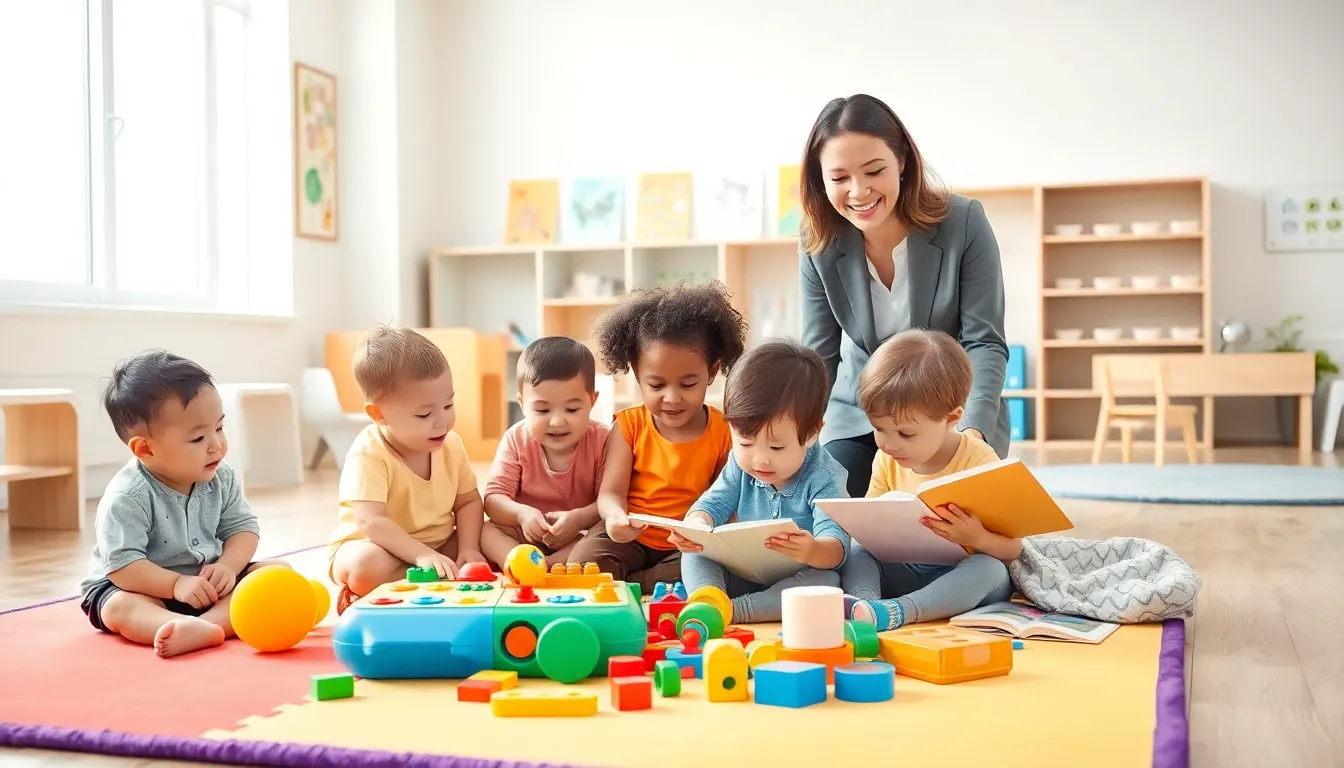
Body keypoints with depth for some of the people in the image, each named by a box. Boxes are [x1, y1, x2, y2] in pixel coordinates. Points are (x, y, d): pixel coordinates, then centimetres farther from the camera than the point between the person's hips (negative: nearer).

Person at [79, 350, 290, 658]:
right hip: (151, 587, -5)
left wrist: (228, 566, -19)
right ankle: (201, 630, -66)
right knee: (120, 607, -36)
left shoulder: (223, 480, -4)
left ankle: (208, 623, -41)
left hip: (209, 584, 5)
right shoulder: (127, 497, -21)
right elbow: (122, 564, -23)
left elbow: (243, 528, 1)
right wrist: (176, 584, -31)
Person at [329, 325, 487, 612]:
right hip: (380, 547, -7)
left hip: (438, 546, 7)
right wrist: (422, 555, -43)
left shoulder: (451, 445, -5)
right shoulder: (369, 455, -24)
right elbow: (372, 523, -33)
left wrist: (468, 548, -16)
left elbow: (468, 502, 2)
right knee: (368, 566, -39)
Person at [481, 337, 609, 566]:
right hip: (525, 536, 1)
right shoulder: (516, 440, -8)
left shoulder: (601, 440, -11)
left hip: (579, 538, -1)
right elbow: (494, 498, -10)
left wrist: (580, 518, -34)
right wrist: (521, 514, -32)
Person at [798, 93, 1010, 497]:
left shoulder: (964, 224, -18)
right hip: (857, 415, 2)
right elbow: (819, 357, -5)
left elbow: (985, 343, -17)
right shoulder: (819, 246, -11)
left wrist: (973, 430, -33)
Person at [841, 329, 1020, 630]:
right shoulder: (887, 460, -1)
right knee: (855, 549, -14)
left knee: (990, 569, -34)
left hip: (963, 575, -5)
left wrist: (978, 538, -37)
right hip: (904, 571, 5)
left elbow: (1012, 548, -14)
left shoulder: (979, 462, -16)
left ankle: (893, 611, -50)